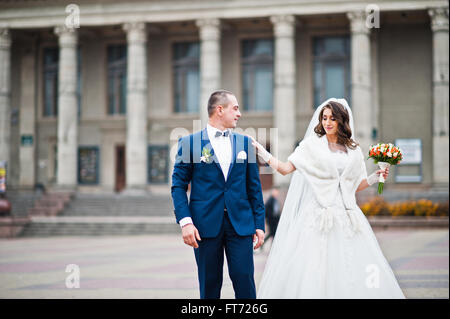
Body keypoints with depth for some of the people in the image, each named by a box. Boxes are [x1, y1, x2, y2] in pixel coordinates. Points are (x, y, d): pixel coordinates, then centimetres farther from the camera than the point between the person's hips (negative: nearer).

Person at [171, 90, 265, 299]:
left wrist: (259, 224, 8)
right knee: (210, 284, 4)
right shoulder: (190, 143, 1)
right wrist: (185, 221, -12)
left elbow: (254, 186, 13)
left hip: (240, 224, 2)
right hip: (206, 224, -2)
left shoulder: (245, 143, 11)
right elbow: (178, 186, 0)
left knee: (244, 279, -4)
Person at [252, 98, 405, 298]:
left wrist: (375, 177, 5)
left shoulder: (353, 150, 13)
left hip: (347, 216, 3)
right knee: (314, 273, -9)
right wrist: (262, 152, -12)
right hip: (320, 215, -3)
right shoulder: (311, 145, 5)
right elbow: (285, 168, -2)